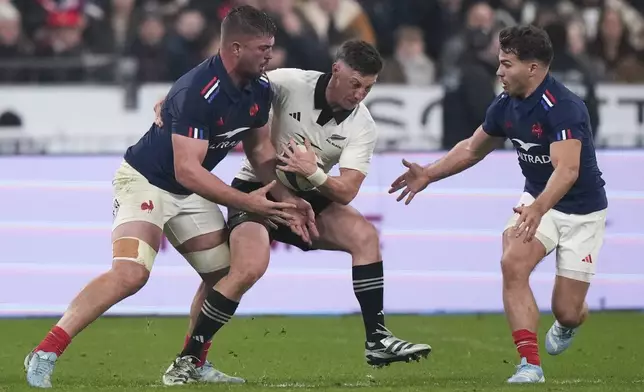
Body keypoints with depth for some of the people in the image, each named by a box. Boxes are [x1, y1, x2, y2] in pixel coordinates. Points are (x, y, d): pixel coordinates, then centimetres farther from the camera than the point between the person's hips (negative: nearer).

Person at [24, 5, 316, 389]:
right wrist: (247, 203, -29)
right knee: (131, 273, -27)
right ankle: (44, 355, -23)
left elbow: (260, 149, 13)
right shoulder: (197, 93, -30)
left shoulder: (259, 91, -4)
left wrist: (285, 199, -1)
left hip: (189, 194, 9)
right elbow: (187, 170, -31)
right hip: (145, 181, -9)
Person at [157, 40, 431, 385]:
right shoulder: (290, 83, -18)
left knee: (364, 235, -17)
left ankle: (377, 341, -10)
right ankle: (188, 358, -15)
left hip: (305, 199, 4)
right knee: (250, 268, -28)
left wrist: (313, 173, -36)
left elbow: (346, 191, -16)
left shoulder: (362, 126, -10)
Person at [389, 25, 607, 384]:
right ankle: (530, 364, -20)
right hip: (537, 200, 6)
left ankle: (567, 323, 39)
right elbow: (473, 149, 14)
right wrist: (429, 174, 6)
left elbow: (567, 169, -42)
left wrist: (538, 208, -58)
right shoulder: (506, 106, -5)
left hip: (581, 211, -6)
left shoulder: (563, 108, -29)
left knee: (567, 311, -3)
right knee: (513, 263, -24)